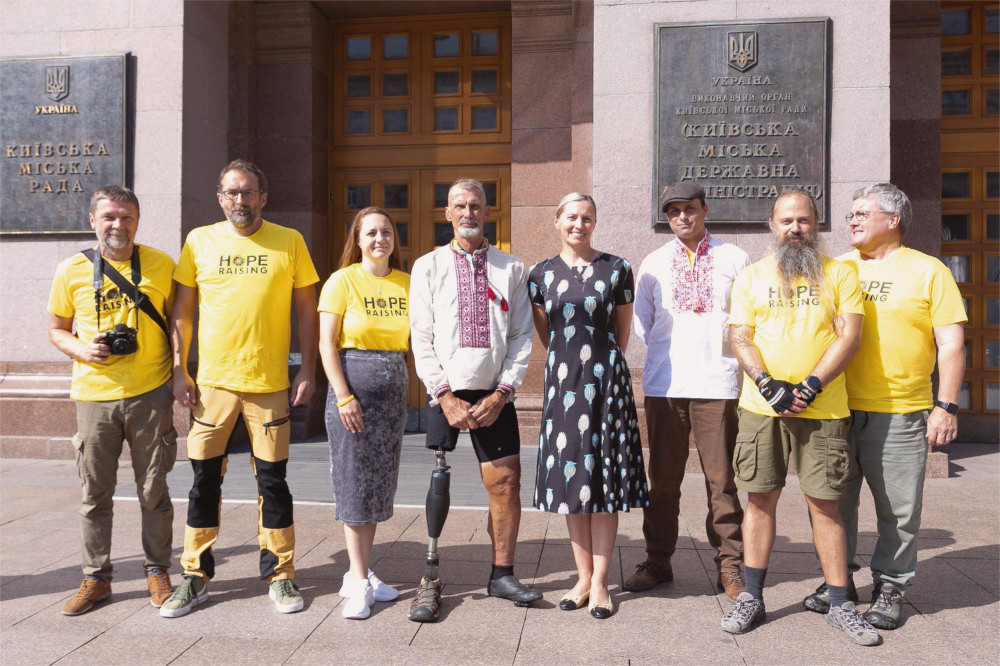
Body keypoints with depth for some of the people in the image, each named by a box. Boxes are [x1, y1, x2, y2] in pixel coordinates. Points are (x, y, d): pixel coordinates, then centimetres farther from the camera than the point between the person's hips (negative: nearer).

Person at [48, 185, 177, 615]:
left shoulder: (160, 265, 2)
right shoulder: (72, 270, 3)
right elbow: (57, 330, 11)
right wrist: (82, 350, -10)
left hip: (150, 394, -1)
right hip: (94, 396, 1)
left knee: (153, 491, 7)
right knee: (95, 494, 9)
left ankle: (157, 571, 23)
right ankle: (96, 578, 24)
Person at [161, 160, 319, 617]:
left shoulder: (289, 242, 3)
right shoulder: (200, 241, 5)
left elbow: (306, 310, 5)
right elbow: (182, 310, 7)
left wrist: (308, 370, -1)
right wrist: (178, 370, 0)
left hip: (270, 383, -1)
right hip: (212, 381, 1)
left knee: (272, 480, 5)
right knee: (204, 480, 8)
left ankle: (279, 575, 19)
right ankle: (196, 577, 23)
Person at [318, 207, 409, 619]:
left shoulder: (407, 283, 8)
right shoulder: (343, 280, -4)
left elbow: (417, 338, 11)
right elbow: (327, 343, -8)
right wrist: (343, 396, -14)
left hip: (394, 388, 5)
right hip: (353, 384, -5)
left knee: (380, 483, 9)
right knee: (356, 482, -2)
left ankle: (359, 574, 22)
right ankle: (359, 583, 7)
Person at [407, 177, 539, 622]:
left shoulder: (511, 268, 8)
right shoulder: (428, 266, 6)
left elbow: (522, 336, 4)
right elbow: (421, 339, 1)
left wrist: (500, 394, -6)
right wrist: (446, 397, -7)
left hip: (495, 394, 1)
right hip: (445, 392, -1)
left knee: (506, 481, 1)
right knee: (437, 481, -4)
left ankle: (502, 574, 17)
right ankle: (430, 580, 9)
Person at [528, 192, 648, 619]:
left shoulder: (616, 270, 1)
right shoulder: (541, 275, 7)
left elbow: (622, 331, 9)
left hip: (605, 379, -2)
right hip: (561, 380, 3)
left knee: (603, 477, 1)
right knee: (570, 477, 6)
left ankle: (600, 583, 10)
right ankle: (583, 577, 18)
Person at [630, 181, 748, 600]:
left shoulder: (733, 258, 7)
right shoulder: (653, 263, 12)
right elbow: (641, 323, 14)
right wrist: (667, 351, 5)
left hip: (717, 382, -2)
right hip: (663, 384, 2)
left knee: (720, 479, 2)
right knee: (663, 478, 9)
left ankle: (729, 566, 15)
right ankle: (658, 562, 20)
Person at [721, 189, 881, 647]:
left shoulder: (839, 274, 8)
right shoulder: (751, 277, 10)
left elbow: (849, 335, -2)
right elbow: (740, 338, 3)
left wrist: (811, 386, -13)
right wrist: (769, 386, -12)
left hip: (822, 409, -1)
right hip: (761, 406, 1)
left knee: (824, 504, 4)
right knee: (760, 500, 6)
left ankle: (840, 605, 17)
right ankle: (751, 597, 17)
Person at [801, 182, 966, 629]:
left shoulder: (927, 270, 2)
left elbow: (951, 343, -1)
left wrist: (946, 406, -9)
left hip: (899, 413, -3)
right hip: (836, 410, 3)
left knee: (898, 508, 5)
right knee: (834, 499, 10)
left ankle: (890, 586, 22)